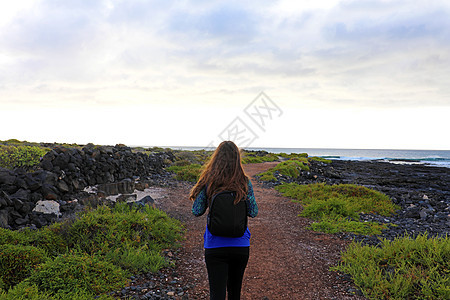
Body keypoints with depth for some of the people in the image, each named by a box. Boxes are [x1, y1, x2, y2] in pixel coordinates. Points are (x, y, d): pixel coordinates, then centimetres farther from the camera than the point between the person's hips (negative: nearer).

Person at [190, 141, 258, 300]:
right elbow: (253, 212, -2)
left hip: (215, 246, -2)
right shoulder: (245, 182, -7)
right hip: (241, 245, 2)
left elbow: (197, 211, -4)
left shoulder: (208, 183, -10)